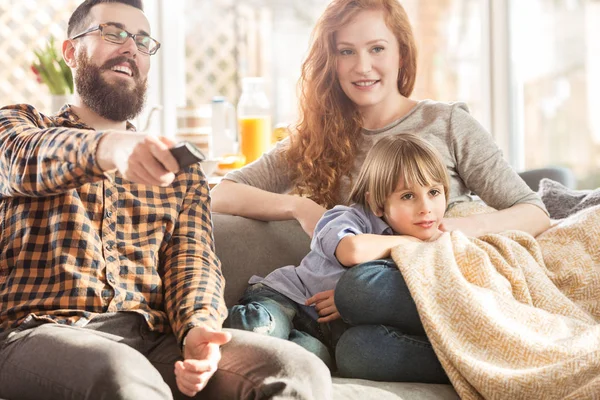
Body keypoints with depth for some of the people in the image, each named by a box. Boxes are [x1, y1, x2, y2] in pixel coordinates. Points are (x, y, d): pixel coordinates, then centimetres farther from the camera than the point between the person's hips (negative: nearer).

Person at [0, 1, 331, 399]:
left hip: (152, 336, 3)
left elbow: (192, 257, 9)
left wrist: (198, 325, -15)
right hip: (41, 331, -3)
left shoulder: (180, 167, 24)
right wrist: (107, 148, -33)